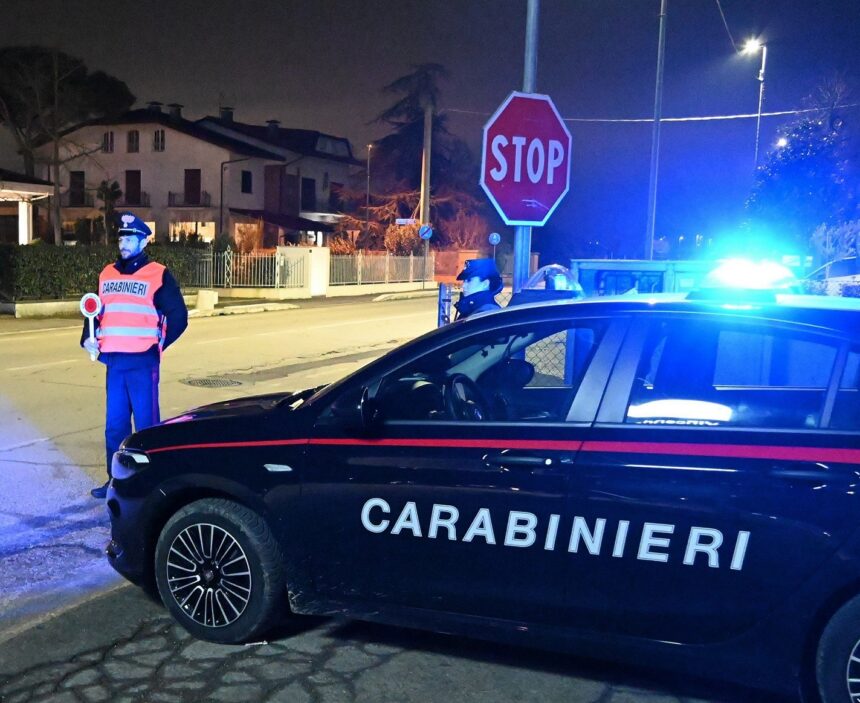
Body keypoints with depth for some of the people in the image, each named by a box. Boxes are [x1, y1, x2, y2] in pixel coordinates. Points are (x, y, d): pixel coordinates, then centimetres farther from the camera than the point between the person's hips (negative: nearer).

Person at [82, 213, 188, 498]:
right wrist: (88, 339, 5)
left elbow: (178, 317, -3)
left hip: (142, 362, -5)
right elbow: (96, 312, 21)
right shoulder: (107, 274, 13)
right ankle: (116, 480, 23)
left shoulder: (158, 275, -4)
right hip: (113, 361, 5)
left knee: (146, 423, 1)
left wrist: (157, 344, -2)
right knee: (114, 425, 12)